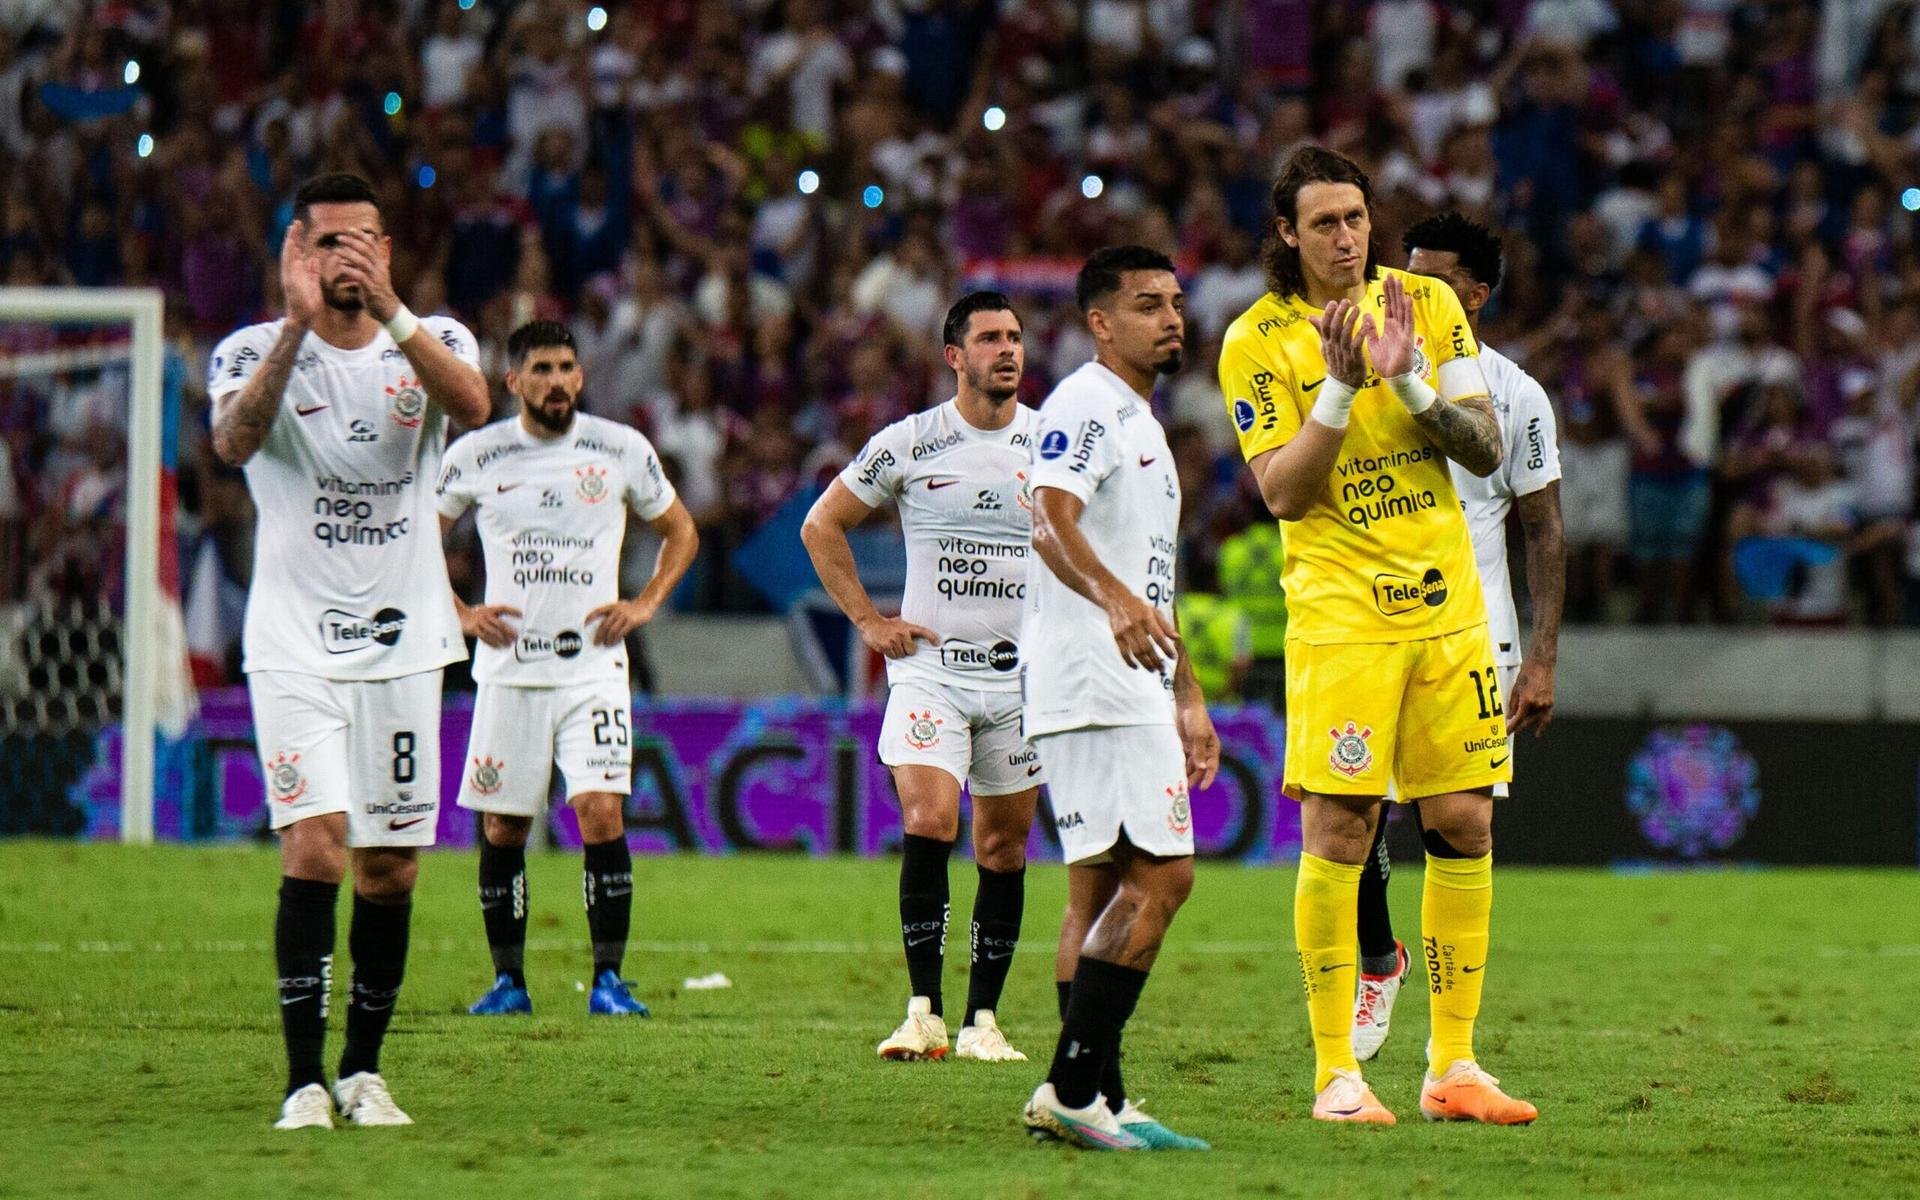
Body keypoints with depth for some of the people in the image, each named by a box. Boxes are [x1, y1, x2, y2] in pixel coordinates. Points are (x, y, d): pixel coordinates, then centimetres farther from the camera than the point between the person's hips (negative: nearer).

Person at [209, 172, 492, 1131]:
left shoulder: (433, 341, 4)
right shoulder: (256, 352, -1)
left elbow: (472, 406, -19)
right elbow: (233, 441, -23)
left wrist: (388, 311, -30)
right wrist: (300, 324, -32)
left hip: (402, 644, 3)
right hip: (294, 645, -3)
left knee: (391, 868, 5)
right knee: (316, 847, -16)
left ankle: (363, 1071, 19)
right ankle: (305, 1080, -13)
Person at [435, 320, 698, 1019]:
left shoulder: (622, 450, 2)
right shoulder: (476, 456, 1)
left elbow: (680, 532, 17)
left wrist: (646, 603, 2)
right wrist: (461, 614, 2)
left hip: (592, 666, -1)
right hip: (508, 668, 1)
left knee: (602, 814, -14)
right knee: (502, 829, 3)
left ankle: (608, 980, -8)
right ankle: (508, 980, 16)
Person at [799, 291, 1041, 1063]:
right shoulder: (909, 444, -1)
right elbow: (822, 525, 9)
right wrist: (868, 620, 2)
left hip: (1024, 675, 2)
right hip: (930, 666, -2)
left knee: (1005, 847, 5)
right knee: (927, 825, -18)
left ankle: (983, 1020, 12)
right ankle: (923, 1013, -15)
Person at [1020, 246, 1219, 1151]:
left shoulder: (1141, 422, 24)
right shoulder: (1087, 405, -9)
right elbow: (1051, 523, -26)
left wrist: (1187, 698, 31)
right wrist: (1115, 599, -44)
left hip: (1130, 685, 11)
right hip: (1094, 688, -11)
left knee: (1101, 890, 8)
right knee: (1160, 875, -16)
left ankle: (1086, 1098, 8)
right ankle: (1074, 1088, -19)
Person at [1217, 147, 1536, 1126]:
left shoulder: (1428, 304, 7)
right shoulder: (1257, 340, -3)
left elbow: (1486, 451, 3)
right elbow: (1282, 492, -10)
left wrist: (1410, 382, -13)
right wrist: (1342, 388, -20)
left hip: (1446, 600, 4)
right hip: (1338, 608, -4)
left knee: (1464, 824, 2)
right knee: (1337, 830, -9)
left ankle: (1453, 1066, 9)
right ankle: (1335, 1072, -4)